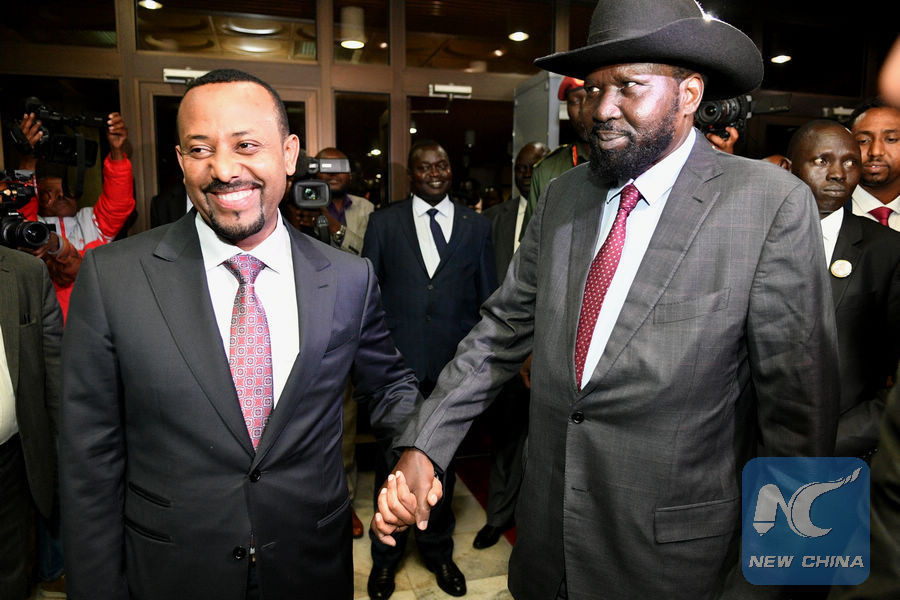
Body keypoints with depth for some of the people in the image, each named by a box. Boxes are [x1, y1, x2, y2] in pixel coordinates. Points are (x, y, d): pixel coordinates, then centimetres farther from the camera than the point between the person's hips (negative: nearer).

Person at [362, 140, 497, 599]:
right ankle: (386, 554, 34)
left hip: (453, 365, 1)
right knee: (392, 462, 11)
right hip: (397, 363, -1)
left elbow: (488, 298, 7)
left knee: (442, 460, 16)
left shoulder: (475, 225, 6)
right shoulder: (384, 222, 3)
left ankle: (438, 550, 38)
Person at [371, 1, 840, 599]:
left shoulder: (773, 204, -14)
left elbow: (799, 409, -13)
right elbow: (503, 329, 2)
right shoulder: (562, 197, 1)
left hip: (670, 552, -4)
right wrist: (423, 446, -6)